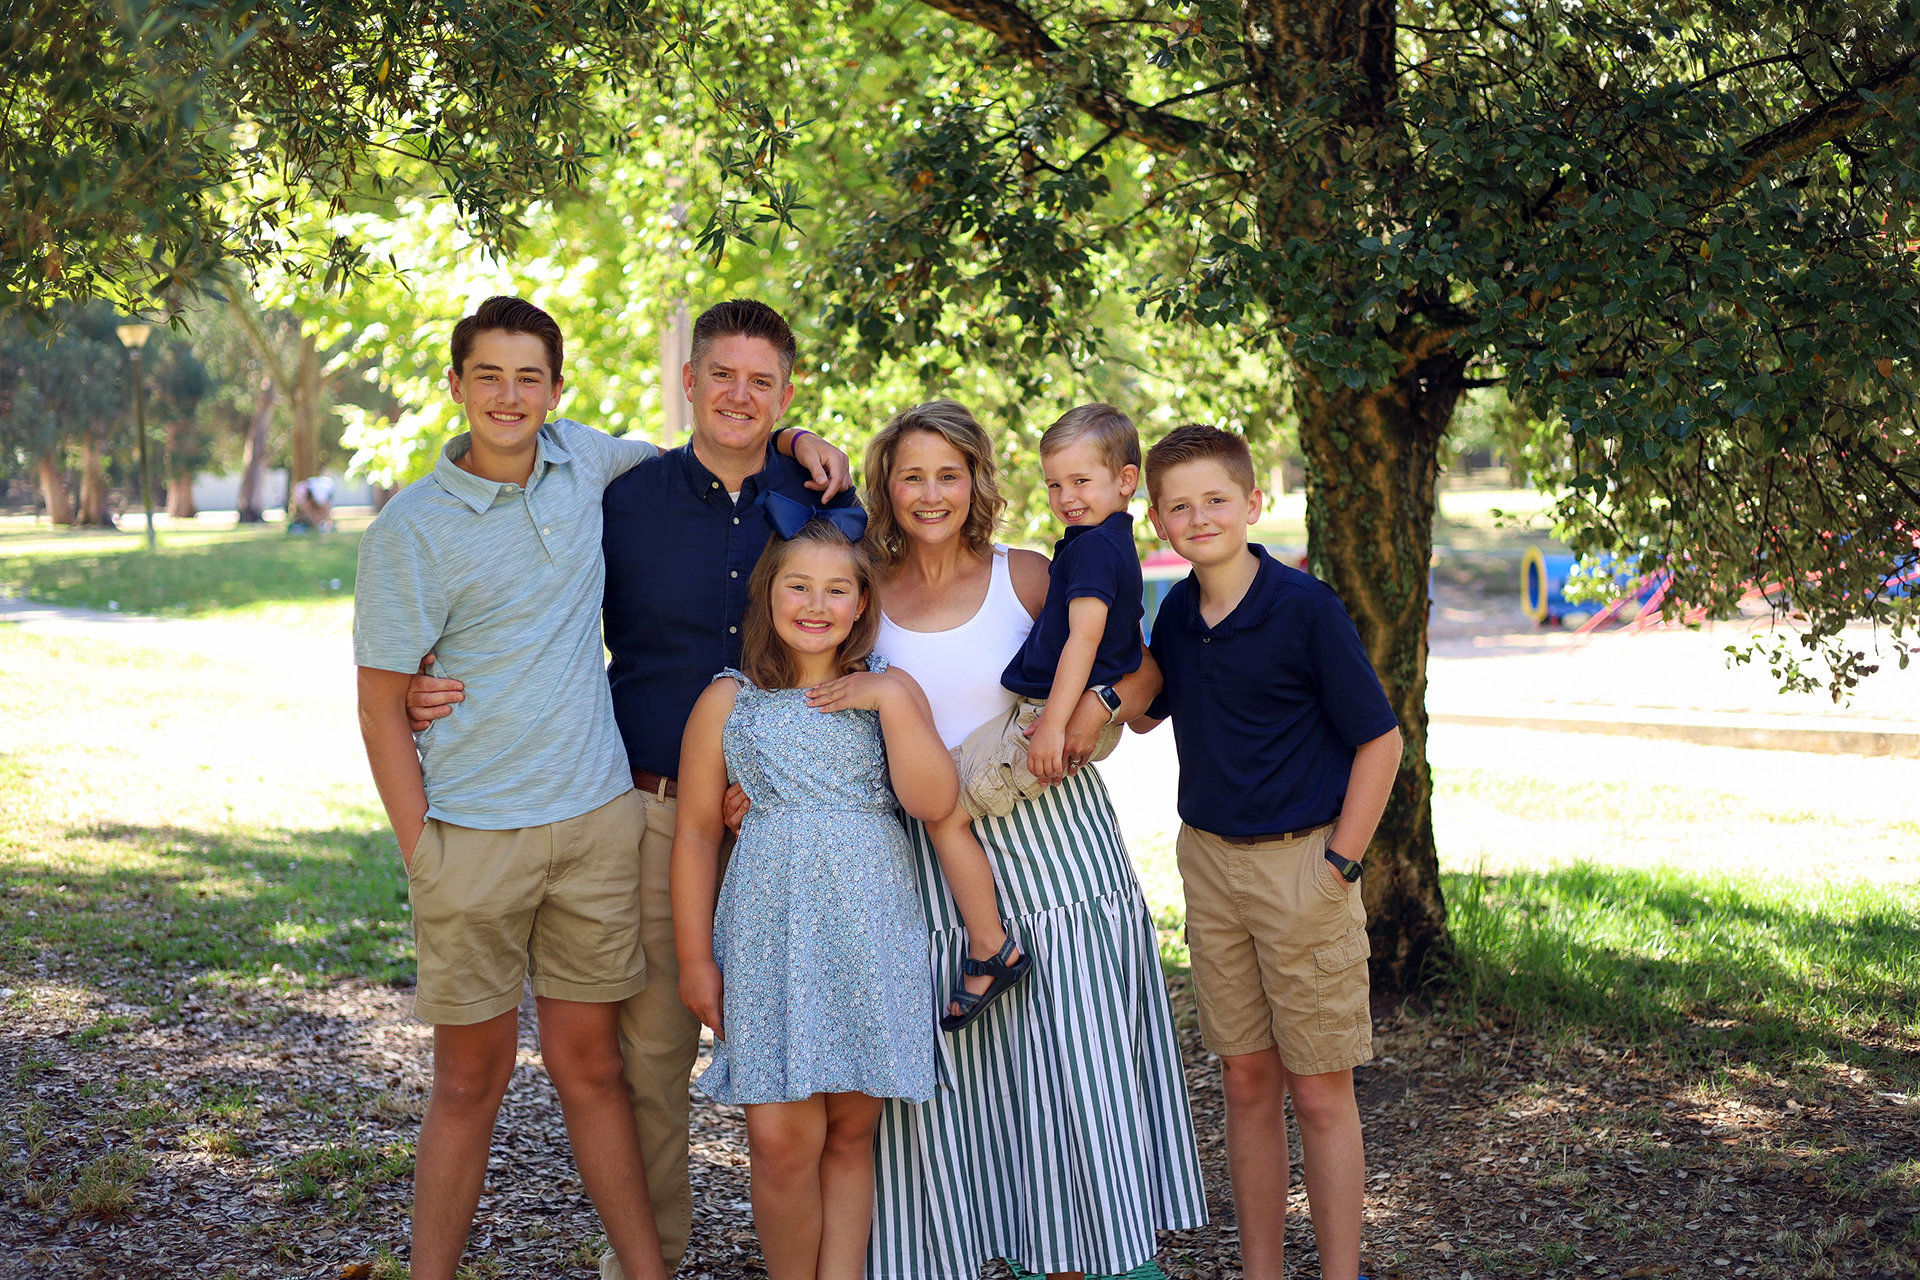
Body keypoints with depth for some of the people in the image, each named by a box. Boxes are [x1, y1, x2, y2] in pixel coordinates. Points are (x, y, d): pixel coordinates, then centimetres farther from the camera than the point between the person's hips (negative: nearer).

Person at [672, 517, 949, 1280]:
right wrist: (696, 959, 3)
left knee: (851, 1131, 6)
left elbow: (935, 803, -5)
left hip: (871, 934, 1)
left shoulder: (891, 692, 9)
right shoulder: (728, 701, 6)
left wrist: (893, 703, -10)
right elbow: (696, 833, 6)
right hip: (770, 936, -1)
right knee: (781, 1138, -7)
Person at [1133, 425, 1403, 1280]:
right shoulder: (1177, 612, 3)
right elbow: (1144, 713, 19)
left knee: (1320, 1090, 2)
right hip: (1209, 863, 5)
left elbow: (1380, 738, -11)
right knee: (1247, 1083, 12)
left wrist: (1339, 865, -11)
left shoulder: (1305, 608, -14)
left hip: (1300, 865, -5)